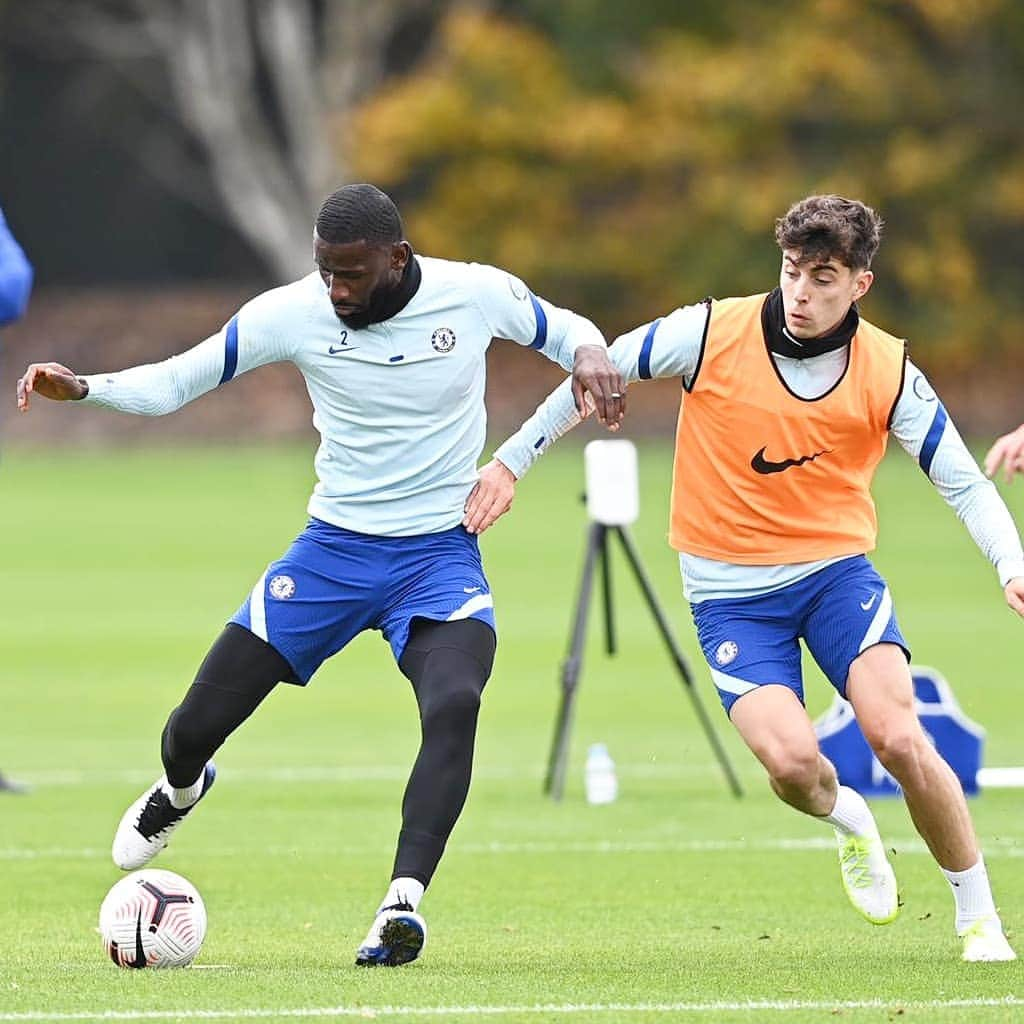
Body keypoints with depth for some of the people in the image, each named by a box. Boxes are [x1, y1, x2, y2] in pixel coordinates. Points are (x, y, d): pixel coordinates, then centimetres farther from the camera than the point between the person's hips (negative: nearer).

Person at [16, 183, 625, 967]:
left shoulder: (475, 294, -11)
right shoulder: (292, 313, -10)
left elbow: (563, 330, 9)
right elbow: (175, 381, -3)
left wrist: (590, 356, -15)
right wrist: (81, 387, -20)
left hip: (440, 552, -2)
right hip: (333, 549, 2)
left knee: (455, 702, -33)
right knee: (199, 721, 1)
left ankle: (404, 902, -32)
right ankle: (179, 791, 40)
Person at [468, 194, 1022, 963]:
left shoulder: (888, 372, -9)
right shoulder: (713, 333, -13)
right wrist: (511, 461, 3)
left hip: (836, 568, 1)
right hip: (730, 593, 0)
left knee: (898, 736, -21)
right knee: (791, 761, -22)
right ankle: (846, 820, 18)